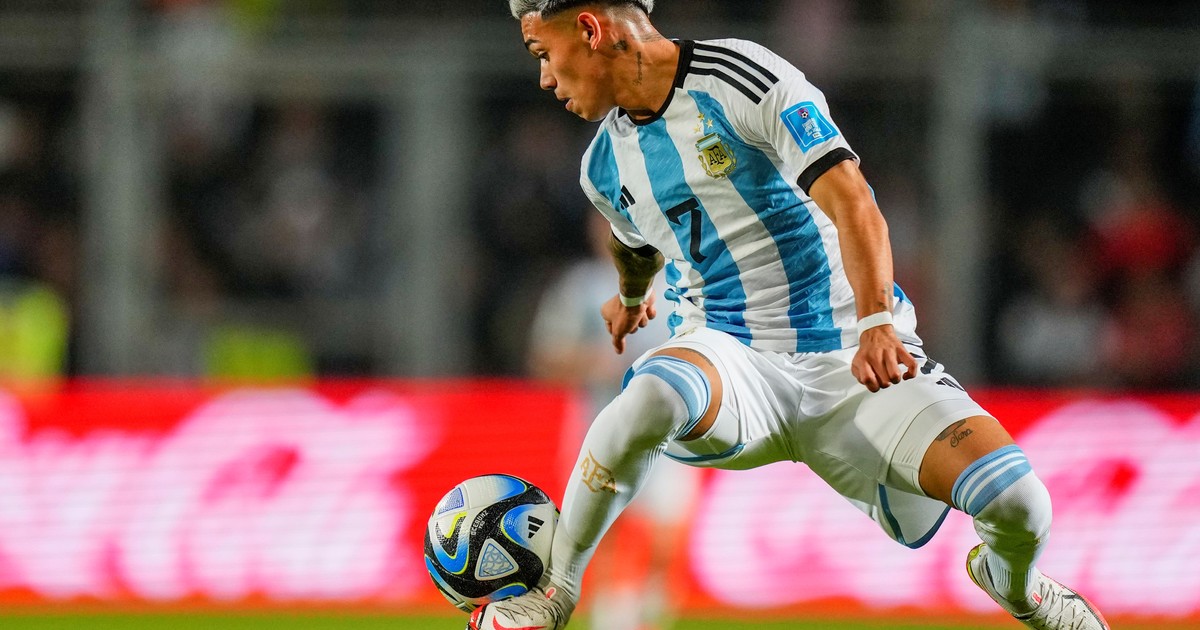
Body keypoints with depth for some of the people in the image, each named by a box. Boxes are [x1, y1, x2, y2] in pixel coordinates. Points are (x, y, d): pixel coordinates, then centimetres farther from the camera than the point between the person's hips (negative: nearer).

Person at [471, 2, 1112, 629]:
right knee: (653, 395, -37)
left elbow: (850, 201, -24)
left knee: (1018, 504, -18)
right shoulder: (605, 166, 9)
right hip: (729, 359, 2)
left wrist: (876, 323, -38)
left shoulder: (743, 78, -13)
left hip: (852, 365, -2)